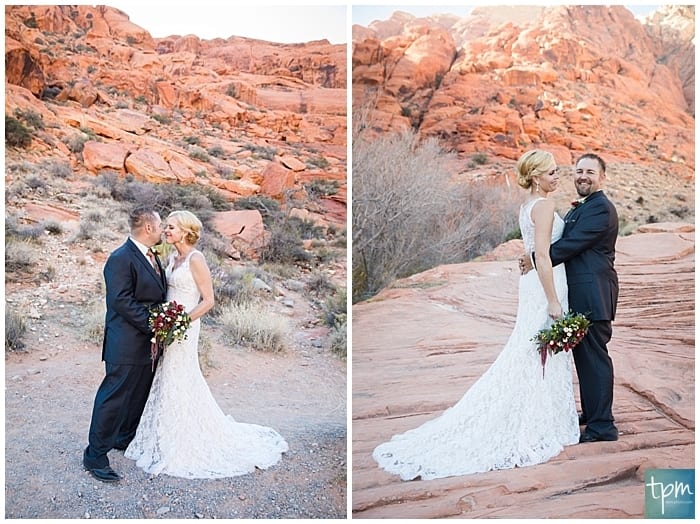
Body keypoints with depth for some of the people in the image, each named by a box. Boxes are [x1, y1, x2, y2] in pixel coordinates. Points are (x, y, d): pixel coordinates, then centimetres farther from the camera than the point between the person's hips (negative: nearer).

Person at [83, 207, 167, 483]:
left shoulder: (152, 257, 12)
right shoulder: (121, 259, -17)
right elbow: (121, 301, -22)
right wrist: (153, 326, -21)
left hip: (148, 343, 9)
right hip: (126, 345, -9)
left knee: (139, 395, 20)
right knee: (113, 397, -1)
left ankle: (126, 438, 37)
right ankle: (95, 454, 11)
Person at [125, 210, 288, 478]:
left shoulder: (195, 259, -14)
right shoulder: (172, 258, 10)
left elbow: (208, 300, -15)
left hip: (184, 328, -8)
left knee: (178, 384, 0)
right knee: (168, 383, 14)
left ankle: (180, 448, 14)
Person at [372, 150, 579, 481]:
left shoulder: (527, 205, 14)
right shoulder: (544, 205, -16)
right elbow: (543, 256, -22)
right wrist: (554, 301, -22)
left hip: (533, 283, 9)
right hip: (545, 285, -9)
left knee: (529, 355, 14)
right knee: (544, 357, -1)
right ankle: (539, 430, 10)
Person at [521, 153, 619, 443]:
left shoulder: (601, 208, -13)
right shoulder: (579, 209, 19)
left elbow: (571, 244, -19)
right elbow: (569, 244, 16)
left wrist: (536, 260, -12)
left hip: (593, 295, -10)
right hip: (580, 294, 10)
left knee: (594, 355, -4)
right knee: (583, 354, 17)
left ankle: (602, 425, 5)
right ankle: (590, 412, 31)